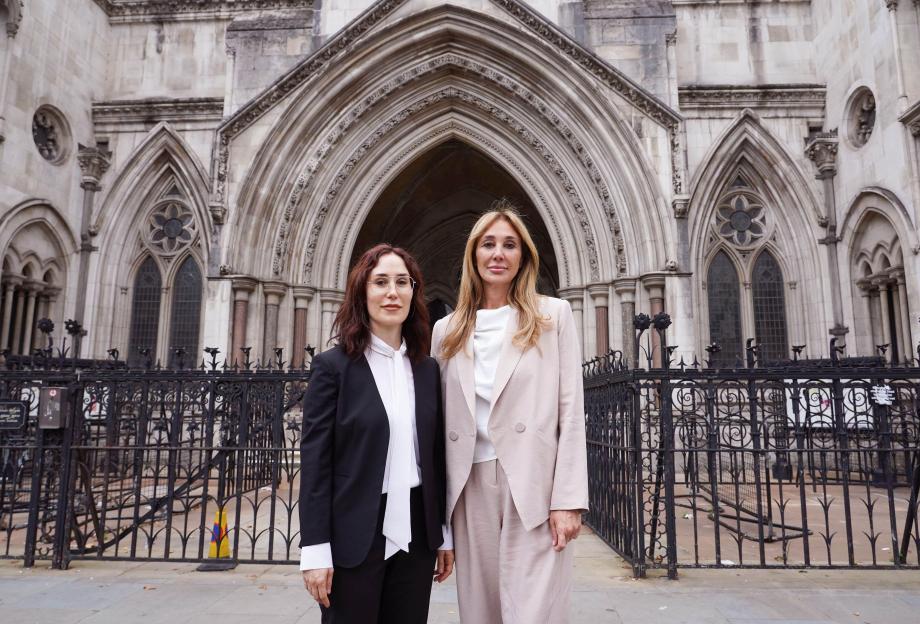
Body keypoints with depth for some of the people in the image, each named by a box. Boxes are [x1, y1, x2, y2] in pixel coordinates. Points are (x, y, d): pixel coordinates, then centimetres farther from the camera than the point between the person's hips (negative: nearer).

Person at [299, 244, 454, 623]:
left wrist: (444, 534, 10)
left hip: (415, 533, 4)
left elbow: (436, 456, 9)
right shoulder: (333, 365, -7)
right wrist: (315, 550, -10)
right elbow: (314, 460, -8)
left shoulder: (427, 369, 6)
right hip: (354, 535, -4)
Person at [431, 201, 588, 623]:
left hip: (534, 488, -3)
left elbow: (571, 410, -2)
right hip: (470, 489, 3)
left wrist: (568, 499, -8)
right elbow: (438, 419, 13)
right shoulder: (447, 330, 12)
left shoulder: (553, 315, 4)